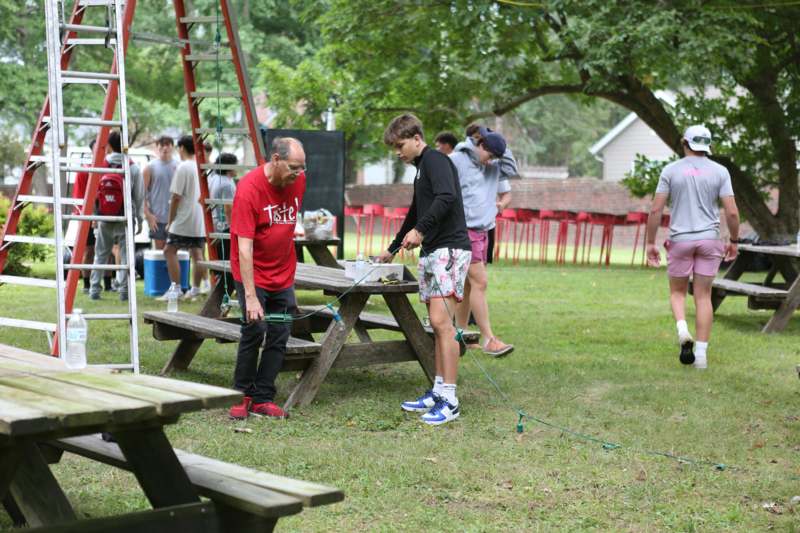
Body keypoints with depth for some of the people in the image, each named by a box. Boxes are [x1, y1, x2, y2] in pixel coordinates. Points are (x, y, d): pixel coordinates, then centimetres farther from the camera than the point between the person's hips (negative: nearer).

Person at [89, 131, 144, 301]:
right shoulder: (133, 168, -4)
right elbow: (139, 196, -1)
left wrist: (94, 216, 10)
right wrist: (139, 219, 7)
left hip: (105, 218, 2)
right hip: (126, 218, -2)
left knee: (101, 254, 11)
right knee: (126, 254, 4)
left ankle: (94, 289, 11)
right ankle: (124, 290, 1)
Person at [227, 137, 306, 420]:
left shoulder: (299, 181, -4)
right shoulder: (249, 188, -22)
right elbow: (244, 247, -26)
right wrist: (250, 296, -31)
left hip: (284, 273, 6)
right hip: (253, 273, -6)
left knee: (280, 335, 2)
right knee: (255, 330, -12)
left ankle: (263, 398, 9)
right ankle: (242, 395, 4)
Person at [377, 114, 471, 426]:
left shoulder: (435, 160, -5)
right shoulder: (422, 169, 25)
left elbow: (447, 197, -25)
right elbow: (415, 214, 38)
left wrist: (420, 230, -26)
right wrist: (393, 249, 47)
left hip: (449, 248, -10)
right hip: (431, 252, 10)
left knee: (441, 321, -14)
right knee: (437, 324, 8)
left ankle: (450, 401, -14)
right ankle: (438, 392, 12)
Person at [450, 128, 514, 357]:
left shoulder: (494, 166, 12)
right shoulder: (456, 160, -8)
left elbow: (505, 192, 25)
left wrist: (500, 205, 4)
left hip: (482, 231, 7)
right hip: (463, 230, -7)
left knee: (468, 285, 10)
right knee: (480, 282, -12)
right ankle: (489, 340, -12)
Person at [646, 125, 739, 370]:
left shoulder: (671, 170, -2)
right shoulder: (719, 171, 0)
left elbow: (655, 210, -7)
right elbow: (732, 212, -6)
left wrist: (650, 243, 1)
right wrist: (734, 241, 9)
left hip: (680, 241, -1)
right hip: (709, 240, 1)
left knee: (677, 292, 16)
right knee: (703, 297, 6)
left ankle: (683, 330, -12)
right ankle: (701, 354, 1)